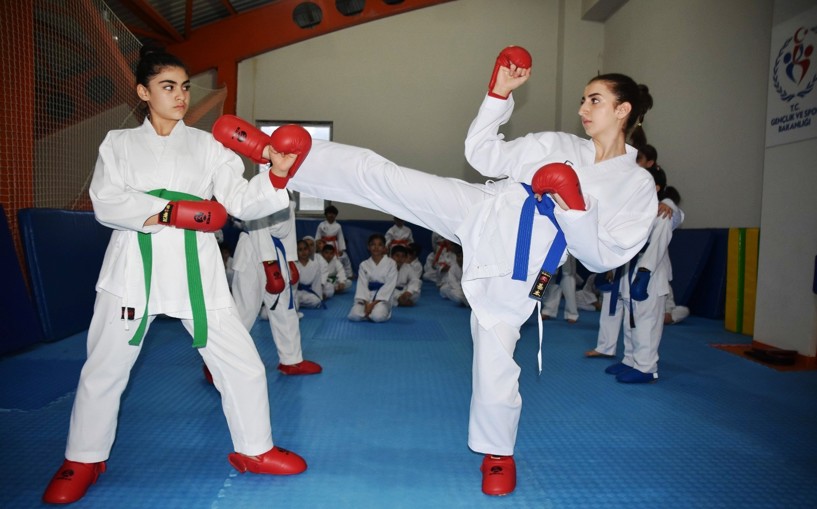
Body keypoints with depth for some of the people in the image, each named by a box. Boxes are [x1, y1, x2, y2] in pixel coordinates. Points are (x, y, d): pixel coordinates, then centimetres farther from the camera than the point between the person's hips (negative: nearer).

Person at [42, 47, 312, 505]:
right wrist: (171, 213, -18)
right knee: (105, 369, 9)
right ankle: (85, 460, 34)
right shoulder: (119, 143, 9)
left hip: (196, 268, 1)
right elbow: (107, 204, -6)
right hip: (135, 266, 0)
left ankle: (254, 450, 24)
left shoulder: (207, 145, 9)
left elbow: (242, 202, -1)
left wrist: (277, 174, -19)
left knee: (242, 364, 3)